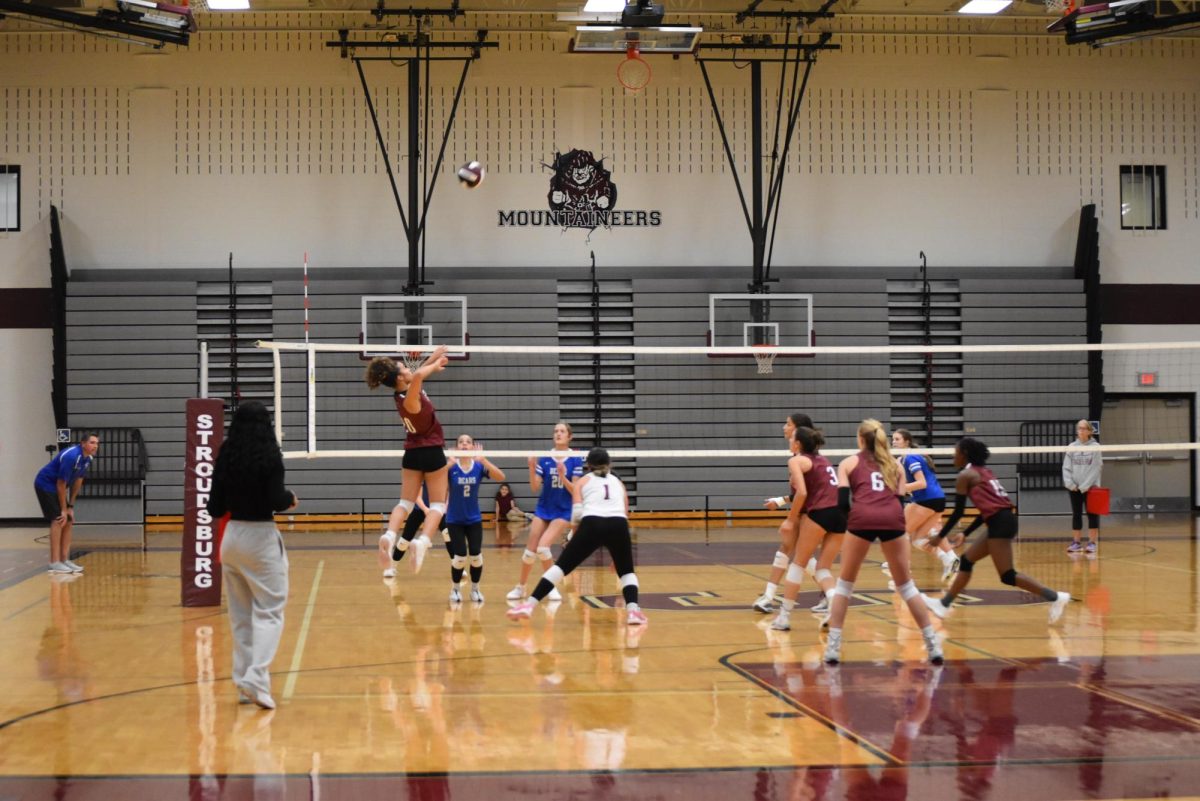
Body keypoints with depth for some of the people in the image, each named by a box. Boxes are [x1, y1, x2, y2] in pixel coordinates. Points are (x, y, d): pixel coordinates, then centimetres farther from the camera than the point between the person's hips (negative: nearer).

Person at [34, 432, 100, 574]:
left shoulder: (88, 458, -2)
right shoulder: (71, 456, -30)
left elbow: (78, 481, 7)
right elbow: (61, 484, -25)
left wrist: (71, 506, 6)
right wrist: (64, 509, -18)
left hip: (56, 488, 9)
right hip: (45, 484, -9)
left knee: (68, 521, 6)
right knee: (58, 520, -17)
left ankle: (65, 560, 9)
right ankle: (54, 563, -18)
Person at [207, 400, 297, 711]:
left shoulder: (226, 457, 2)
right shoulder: (269, 457, -11)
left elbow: (215, 508, 5)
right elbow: (276, 501, -16)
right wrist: (291, 498, 5)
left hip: (232, 537, 5)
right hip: (261, 538, -5)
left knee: (240, 614, 13)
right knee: (268, 612, 0)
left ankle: (243, 682, 15)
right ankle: (257, 677, -16)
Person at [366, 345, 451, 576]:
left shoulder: (402, 394, -1)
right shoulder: (409, 399, -24)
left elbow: (417, 375, 20)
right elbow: (418, 375, -45)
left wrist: (433, 358, 16)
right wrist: (434, 366, -27)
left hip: (412, 453, 7)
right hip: (432, 452, -7)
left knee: (406, 502, 5)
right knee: (438, 503, 1)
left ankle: (389, 536, -20)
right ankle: (423, 541, -22)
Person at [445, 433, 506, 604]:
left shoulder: (479, 466, -7)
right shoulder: (451, 467, -11)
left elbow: (501, 477, -22)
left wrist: (483, 460, -34)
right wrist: (450, 463, -41)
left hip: (474, 519, 2)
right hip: (454, 520, -2)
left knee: (476, 556, -5)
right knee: (460, 557, -9)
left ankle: (475, 589, 18)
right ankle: (455, 589, 16)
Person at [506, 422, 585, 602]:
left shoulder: (575, 460, -7)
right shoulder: (544, 459, 0)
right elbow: (535, 488, -1)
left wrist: (562, 476, -25)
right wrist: (532, 468, -17)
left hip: (563, 512, -3)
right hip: (543, 510, 3)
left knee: (543, 547, -19)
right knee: (530, 551, 1)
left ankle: (552, 587, 0)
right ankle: (520, 587, 20)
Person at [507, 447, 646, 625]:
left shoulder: (582, 482, 24)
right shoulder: (618, 482, 31)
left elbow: (577, 512, 8)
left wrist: (574, 523, 28)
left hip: (591, 525, -1)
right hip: (618, 525, 1)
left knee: (562, 565, 7)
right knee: (626, 571, 22)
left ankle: (529, 605, -1)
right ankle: (633, 610, -1)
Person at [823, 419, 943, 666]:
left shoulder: (849, 463, 21)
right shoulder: (894, 464, 29)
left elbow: (843, 503, 8)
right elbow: (899, 500, 19)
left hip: (862, 519, -2)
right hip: (893, 520, 2)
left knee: (845, 583, 13)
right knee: (905, 585, 15)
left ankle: (833, 647, 7)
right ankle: (933, 644, 9)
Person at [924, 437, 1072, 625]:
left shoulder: (965, 475, -3)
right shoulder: (983, 471, 21)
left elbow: (958, 512, -4)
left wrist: (940, 536, 6)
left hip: (1000, 524, -10)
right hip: (1004, 521, 10)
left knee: (1008, 576, -9)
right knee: (966, 561, 17)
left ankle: (1055, 597, -12)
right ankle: (944, 604, 23)